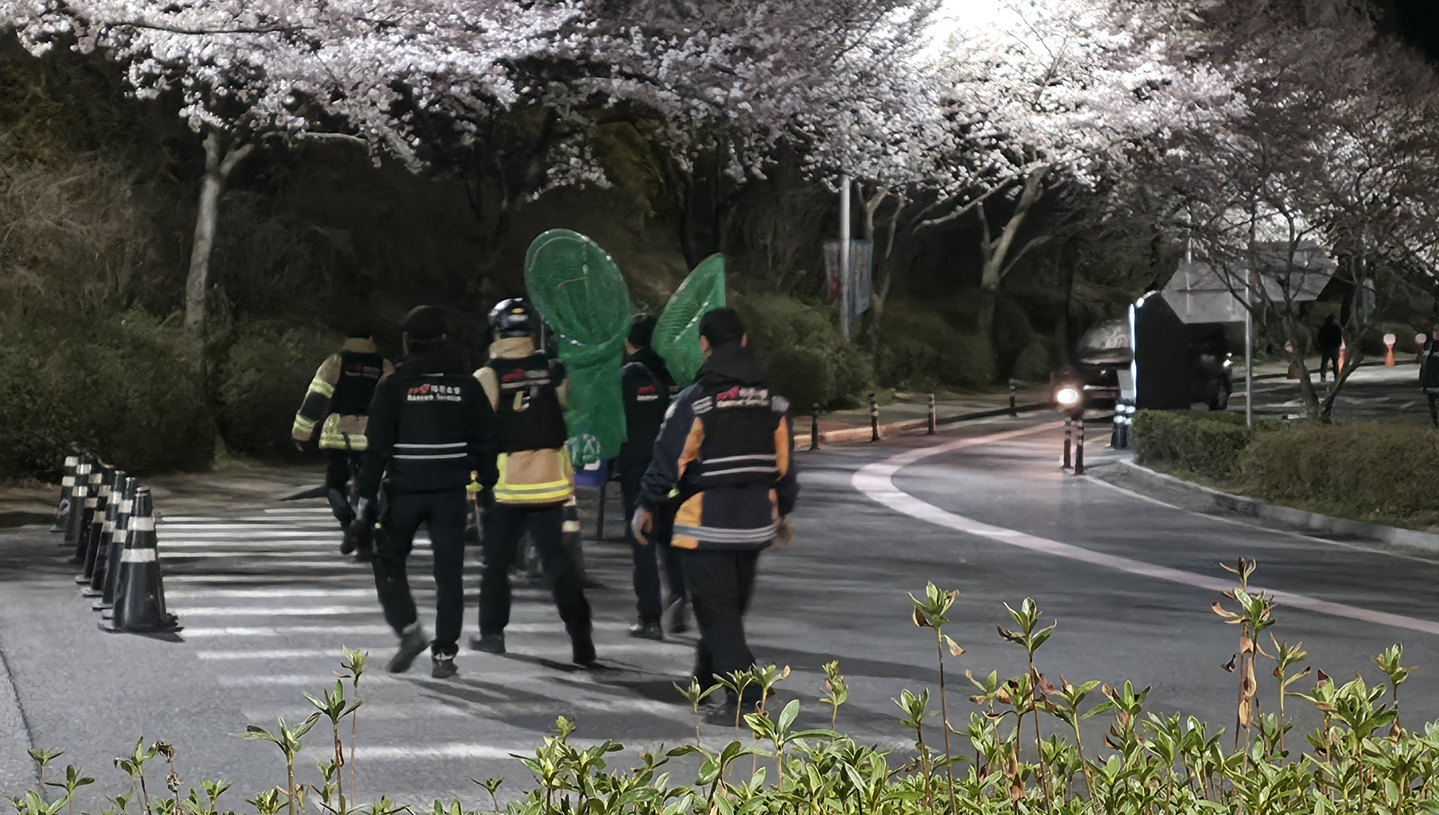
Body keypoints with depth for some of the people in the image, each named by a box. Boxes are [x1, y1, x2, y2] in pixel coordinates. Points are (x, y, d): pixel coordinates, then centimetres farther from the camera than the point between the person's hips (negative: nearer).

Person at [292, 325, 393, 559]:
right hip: (372, 438, 1)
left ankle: (350, 526, -11)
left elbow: (316, 397, -1)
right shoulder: (385, 367, 10)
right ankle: (364, 543, 5)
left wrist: (301, 432, 2)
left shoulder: (336, 362, 4)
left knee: (335, 482, 13)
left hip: (339, 434, -1)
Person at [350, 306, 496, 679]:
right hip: (451, 493, 2)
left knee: (389, 561, 16)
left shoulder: (393, 385, -5)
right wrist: (489, 488, 17)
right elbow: (485, 442, 5)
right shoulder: (466, 385, 2)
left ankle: (409, 630, -2)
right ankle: (444, 653, 4)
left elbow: (377, 449, -7)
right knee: (448, 572, 7)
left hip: (404, 492, -2)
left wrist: (365, 501, -4)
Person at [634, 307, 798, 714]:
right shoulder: (771, 400, 3)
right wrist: (784, 512, 22)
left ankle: (745, 692, -9)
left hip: (708, 522, -6)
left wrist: (647, 507, 2)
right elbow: (784, 463, 9)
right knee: (732, 602, 20)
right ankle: (708, 672, 38)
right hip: (755, 523, 6)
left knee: (716, 608, 0)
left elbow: (668, 459, -11)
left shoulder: (695, 400, -14)